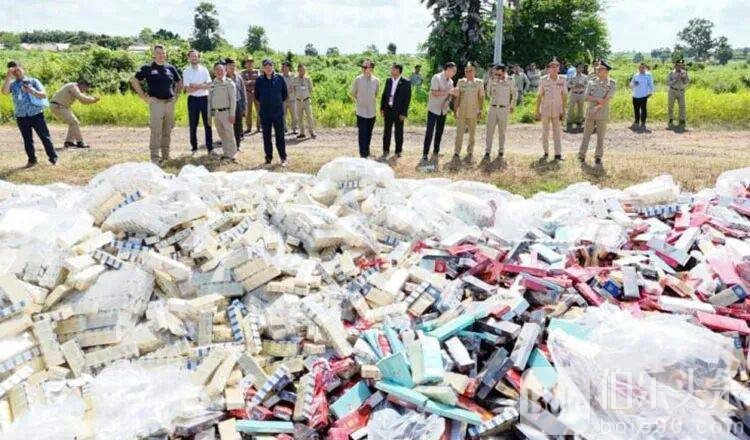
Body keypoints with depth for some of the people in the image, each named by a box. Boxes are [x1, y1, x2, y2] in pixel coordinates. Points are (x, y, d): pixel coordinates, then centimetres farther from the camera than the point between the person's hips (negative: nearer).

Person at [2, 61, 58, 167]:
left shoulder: (33, 81, 5)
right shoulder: (12, 84, 8)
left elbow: (44, 95, -4)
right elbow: (4, 92, -12)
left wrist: (32, 91, -22)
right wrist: (8, 77, -11)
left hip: (36, 114, -2)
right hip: (21, 116, 2)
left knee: (45, 137, -2)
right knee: (27, 140, 8)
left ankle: (53, 158, 4)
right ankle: (32, 160, 17)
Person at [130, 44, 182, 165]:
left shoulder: (171, 68, 11)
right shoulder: (148, 68, -1)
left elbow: (179, 82, 24)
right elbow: (134, 80, 1)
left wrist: (176, 94, 13)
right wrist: (144, 96, -4)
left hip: (170, 102, 4)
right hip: (156, 102, -4)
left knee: (167, 132, 11)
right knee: (156, 131, -8)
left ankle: (166, 156, 22)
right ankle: (155, 158, -6)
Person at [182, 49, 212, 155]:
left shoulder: (204, 69, 5)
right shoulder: (186, 71, -3)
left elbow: (209, 85, -5)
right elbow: (187, 90, -11)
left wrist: (195, 86, -14)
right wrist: (201, 86, -13)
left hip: (204, 98, 2)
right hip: (193, 99, -2)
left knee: (208, 123, 4)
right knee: (193, 125, 5)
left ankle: (210, 147, 9)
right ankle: (194, 147, 15)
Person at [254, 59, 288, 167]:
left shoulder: (279, 78, -1)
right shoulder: (259, 80, 2)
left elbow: (285, 94, 8)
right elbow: (257, 96, 12)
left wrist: (279, 102, 7)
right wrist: (263, 102, 7)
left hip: (278, 112, -1)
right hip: (265, 113, 2)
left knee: (280, 136, -1)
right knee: (266, 136, 7)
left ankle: (283, 158, 7)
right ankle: (268, 157, 17)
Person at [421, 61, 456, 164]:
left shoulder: (450, 81, 9)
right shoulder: (436, 77, -11)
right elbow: (434, 93, -19)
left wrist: (448, 102, -4)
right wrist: (448, 91, -23)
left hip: (443, 111, 6)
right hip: (433, 109, -6)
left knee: (439, 133, 8)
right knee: (429, 133, -7)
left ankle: (435, 153, 17)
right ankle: (425, 155, -4)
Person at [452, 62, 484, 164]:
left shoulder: (478, 82, 2)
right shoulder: (460, 82, 4)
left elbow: (481, 97, 4)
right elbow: (457, 97, 6)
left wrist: (480, 110, -1)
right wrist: (455, 110, 2)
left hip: (473, 112, 0)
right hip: (461, 112, 0)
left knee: (472, 134, 8)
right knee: (459, 133, -2)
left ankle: (470, 152, 19)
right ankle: (456, 153, 4)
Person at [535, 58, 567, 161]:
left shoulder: (562, 80, -1)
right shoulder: (543, 79, -4)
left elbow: (564, 96, 3)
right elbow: (539, 95, 0)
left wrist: (563, 110, 0)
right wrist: (537, 110, -1)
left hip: (557, 109, 0)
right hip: (545, 109, 0)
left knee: (557, 132, 2)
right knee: (545, 132, 6)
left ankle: (558, 154, 4)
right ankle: (546, 153, 17)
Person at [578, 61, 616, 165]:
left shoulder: (612, 83, -2)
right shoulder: (592, 81, 6)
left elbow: (607, 99, -11)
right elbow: (587, 97, -2)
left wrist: (596, 108, -18)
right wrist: (598, 99, -15)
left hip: (602, 113, -2)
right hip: (590, 113, 2)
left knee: (601, 136, 4)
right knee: (586, 134, 5)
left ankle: (598, 157, 11)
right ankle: (582, 154, 10)